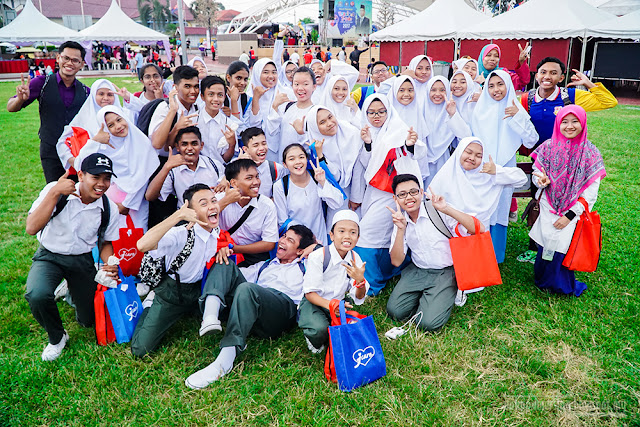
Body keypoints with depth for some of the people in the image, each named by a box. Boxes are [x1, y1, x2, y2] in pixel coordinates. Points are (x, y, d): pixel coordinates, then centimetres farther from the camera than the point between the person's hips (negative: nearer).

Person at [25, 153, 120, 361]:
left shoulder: (109, 209, -10)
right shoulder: (55, 190, -19)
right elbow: (31, 229, -27)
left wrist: (109, 265, -15)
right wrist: (55, 192, -34)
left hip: (83, 260, 3)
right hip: (49, 256, -2)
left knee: (88, 321, 8)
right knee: (37, 295, -34)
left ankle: (72, 290, 43)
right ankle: (57, 338, -2)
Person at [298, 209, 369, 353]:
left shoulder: (355, 259, -3)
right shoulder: (317, 256, -18)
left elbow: (358, 299, -3)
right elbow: (310, 293, -18)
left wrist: (360, 281, -26)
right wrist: (329, 304, -38)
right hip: (313, 302, -4)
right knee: (319, 329, -33)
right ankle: (315, 341, 4)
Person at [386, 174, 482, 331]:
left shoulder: (438, 211, -14)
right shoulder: (400, 220, 1)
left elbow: (479, 230, -24)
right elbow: (396, 262, -6)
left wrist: (447, 209, -34)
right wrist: (401, 229, -20)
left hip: (446, 271, -4)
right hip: (417, 271, 5)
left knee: (428, 323, -18)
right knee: (395, 311, -11)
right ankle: (424, 297, 15)